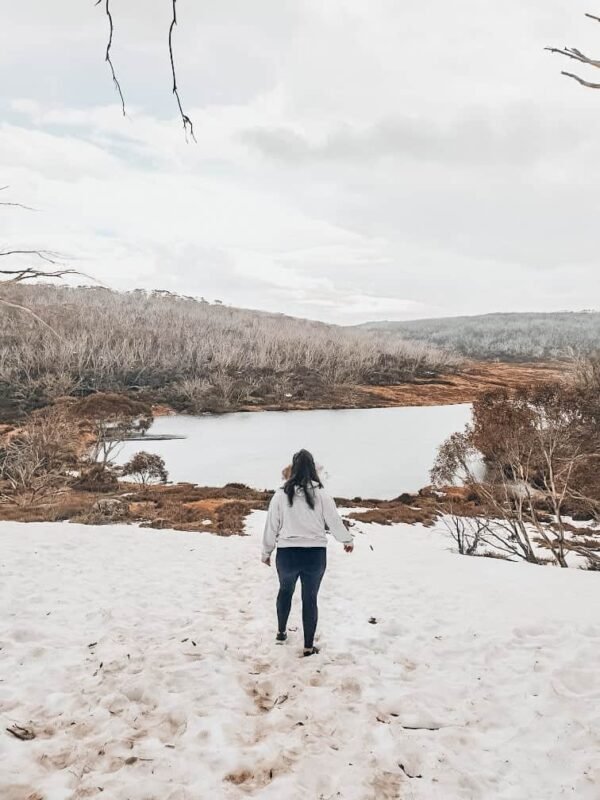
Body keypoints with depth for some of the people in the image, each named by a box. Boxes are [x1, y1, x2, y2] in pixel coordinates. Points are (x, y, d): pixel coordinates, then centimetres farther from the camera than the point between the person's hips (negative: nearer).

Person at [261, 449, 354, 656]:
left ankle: (281, 632, 40)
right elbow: (334, 521, 2)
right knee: (310, 598, 12)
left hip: (287, 553, 1)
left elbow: (271, 526, 0)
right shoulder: (321, 495, -6)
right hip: (315, 554, -1)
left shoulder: (281, 494, -6)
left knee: (285, 591, 26)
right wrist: (348, 540, 21)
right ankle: (309, 646, 19)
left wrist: (266, 552, 15)